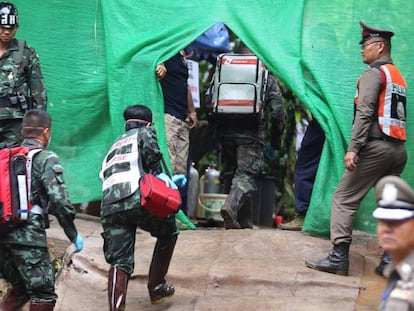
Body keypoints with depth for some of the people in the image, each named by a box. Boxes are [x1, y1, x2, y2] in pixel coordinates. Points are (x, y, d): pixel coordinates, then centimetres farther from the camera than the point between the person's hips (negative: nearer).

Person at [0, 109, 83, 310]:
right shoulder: (46, 159, -2)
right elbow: (59, 201, -12)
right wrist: (74, 235, -2)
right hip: (28, 236, -7)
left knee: (19, 288, 21)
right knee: (43, 295, -1)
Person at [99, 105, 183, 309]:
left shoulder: (113, 148, 36)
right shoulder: (145, 133, 17)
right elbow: (150, 148, -7)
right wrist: (158, 173, 7)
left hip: (109, 207, 5)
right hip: (137, 199, -4)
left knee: (120, 263, 2)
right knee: (168, 232, 24)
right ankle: (156, 288, 27)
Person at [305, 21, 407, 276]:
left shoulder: (373, 73, -4)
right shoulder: (398, 76, 21)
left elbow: (365, 113, -16)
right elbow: (394, 114, 17)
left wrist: (353, 148, -21)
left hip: (376, 146, -8)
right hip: (399, 149, 8)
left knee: (344, 199, -5)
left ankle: (339, 257, -11)